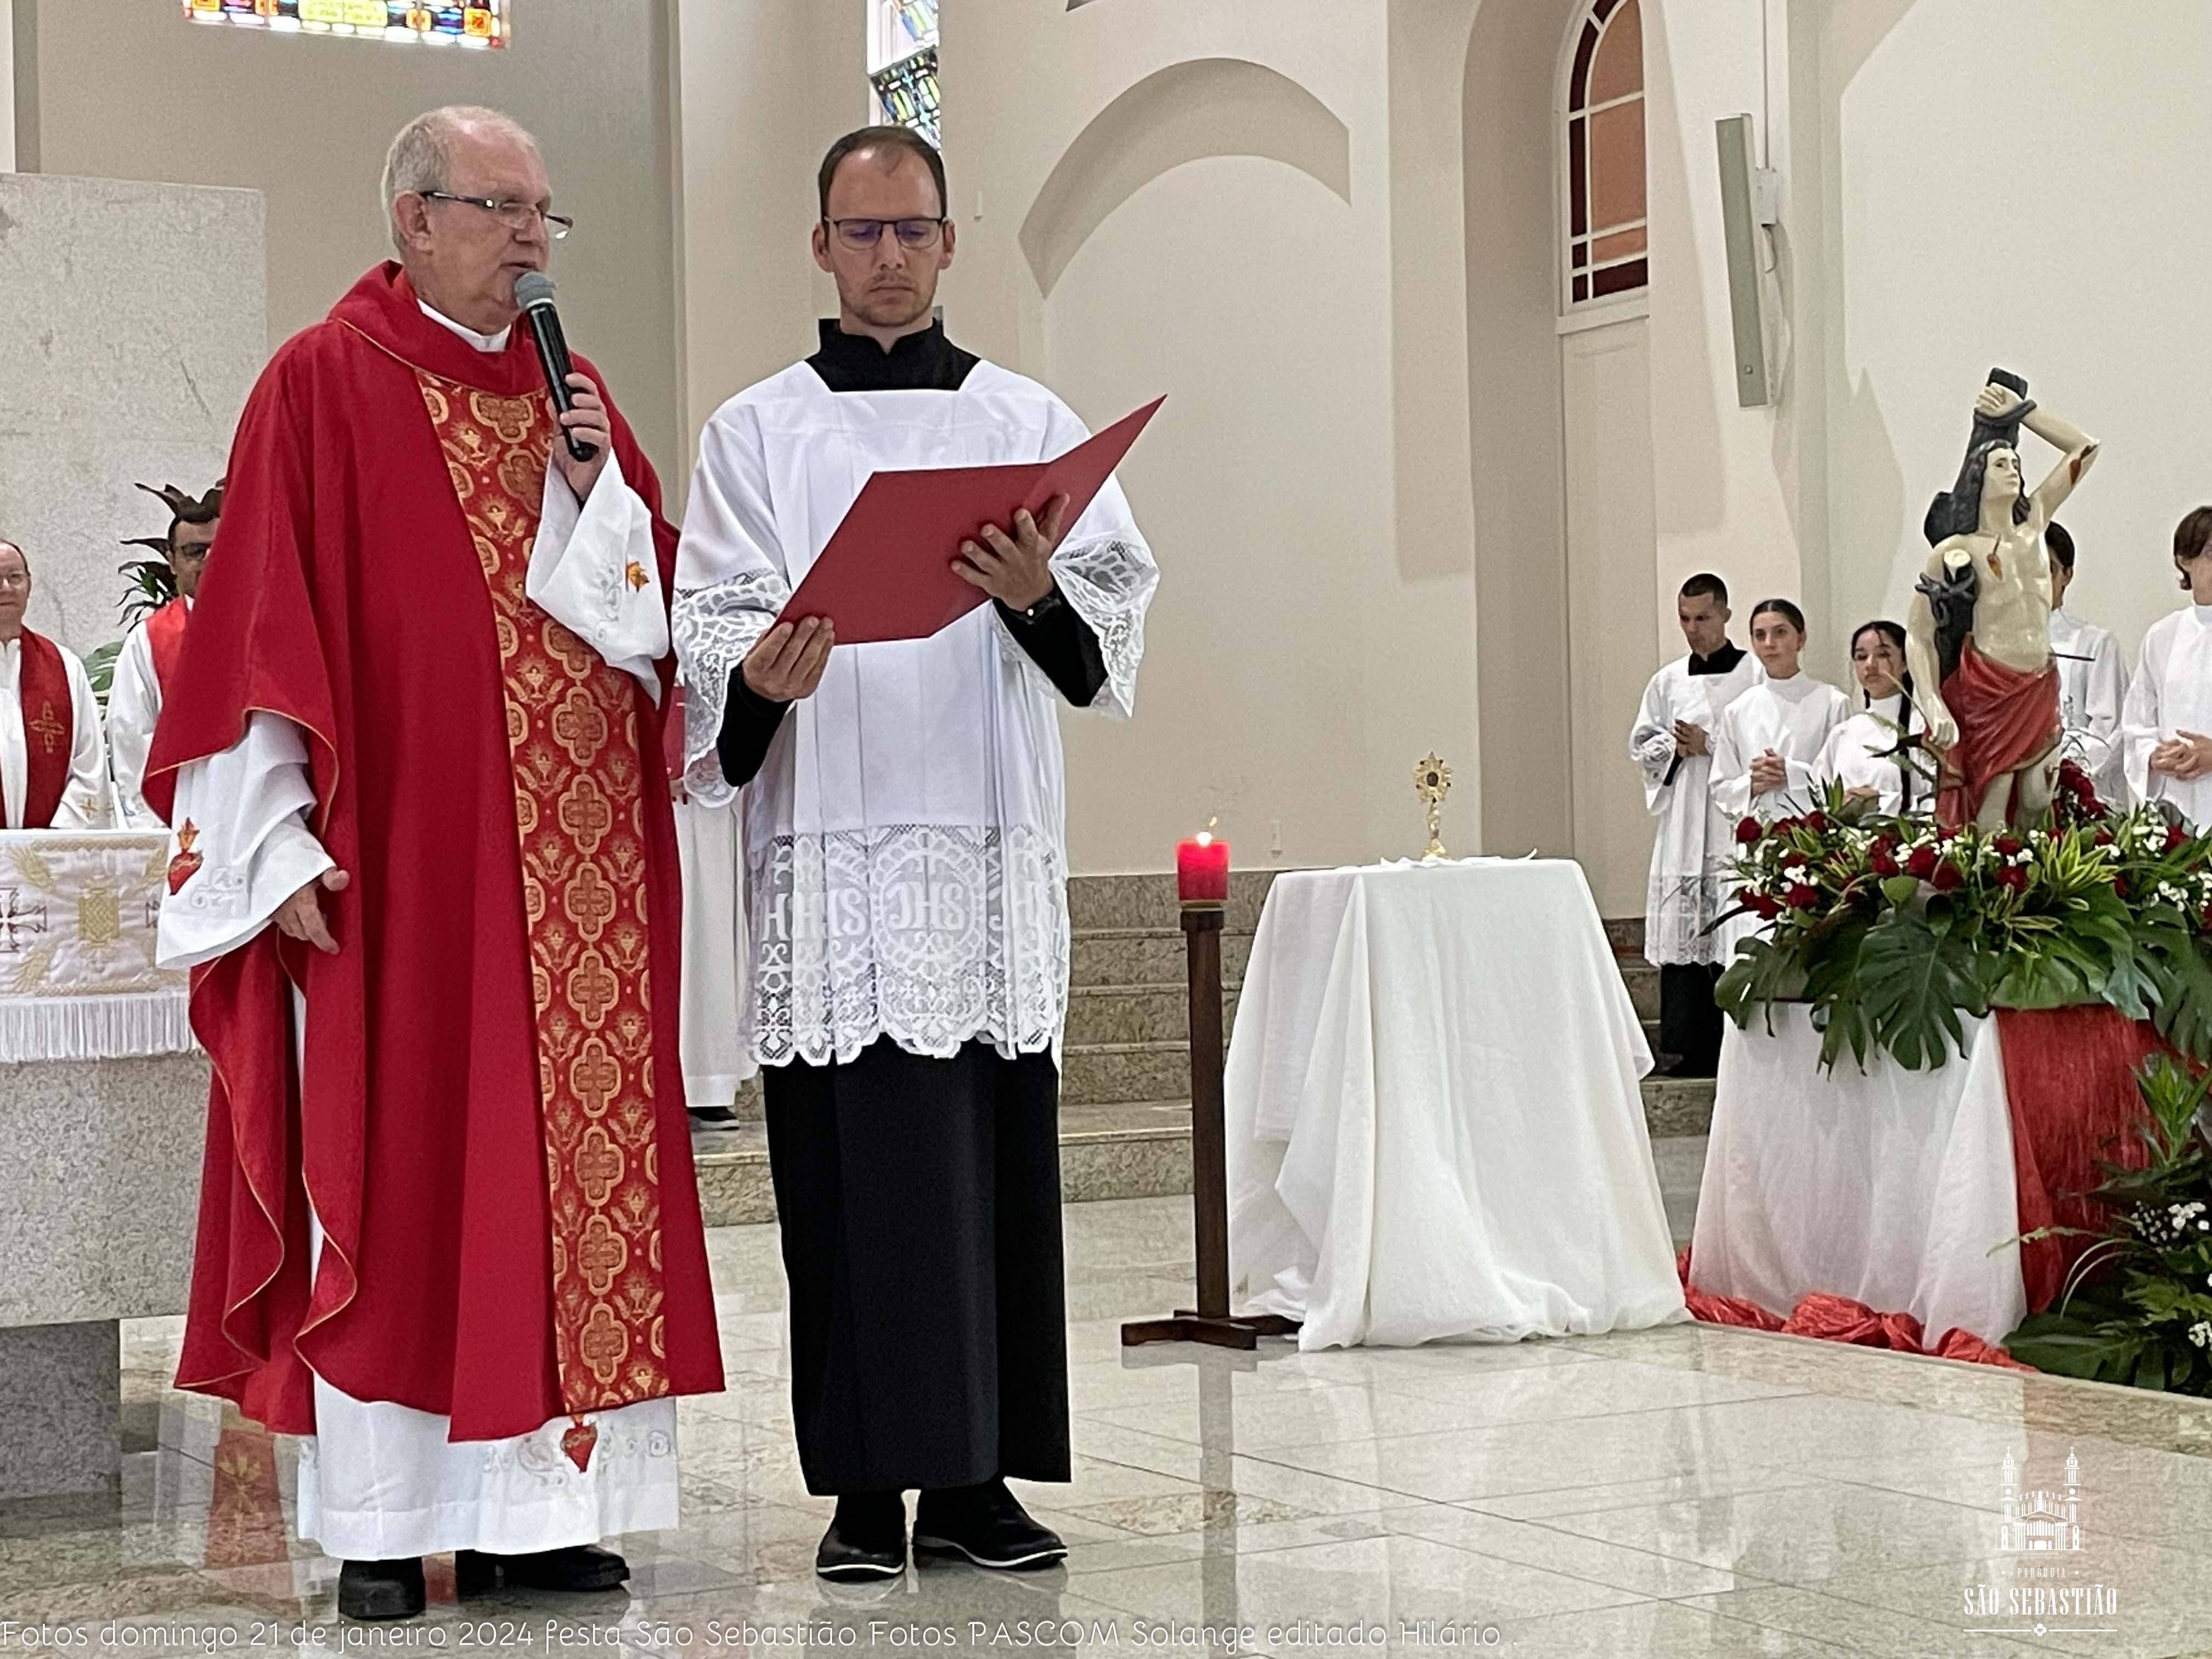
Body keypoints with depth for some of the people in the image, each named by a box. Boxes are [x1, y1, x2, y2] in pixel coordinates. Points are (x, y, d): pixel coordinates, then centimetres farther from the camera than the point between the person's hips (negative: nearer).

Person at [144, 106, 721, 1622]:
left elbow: (656, 610, 13)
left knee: (564, 1177, 4)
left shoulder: (566, 389, 15)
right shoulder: (324, 385, -2)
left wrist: (597, 487, -5)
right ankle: (381, 1527, 6)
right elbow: (260, 630, -7)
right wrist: (277, 843, -13)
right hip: (396, 866, -5)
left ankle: (527, 1509, 11)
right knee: (388, 1187, -1)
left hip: (569, 870, 5)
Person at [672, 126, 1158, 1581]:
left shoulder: (1028, 418, 14)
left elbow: (1121, 591, 4)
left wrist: (1038, 593, -17)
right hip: (828, 844, -1)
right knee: (850, 1161, -3)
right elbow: (711, 614, 2)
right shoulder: (757, 432, 12)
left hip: (990, 844, 1)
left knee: (995, 1154, 0)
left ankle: (974, 1474, 7)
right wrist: (755, 673, -20)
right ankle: (867, 1481, 3)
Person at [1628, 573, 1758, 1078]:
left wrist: (1709, 744, -10)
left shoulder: (1755, 676, 1)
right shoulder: (1668, 682, 17)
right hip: (1683, 822, 5)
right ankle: (1695, 1048, 4)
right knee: (1683, 934, 0)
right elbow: (1641, 743, 18)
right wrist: (1674, 748, 0)